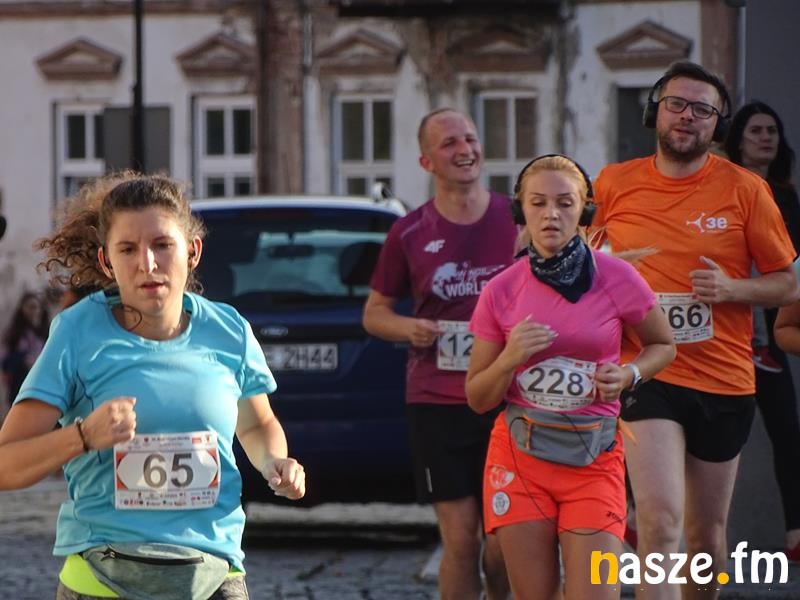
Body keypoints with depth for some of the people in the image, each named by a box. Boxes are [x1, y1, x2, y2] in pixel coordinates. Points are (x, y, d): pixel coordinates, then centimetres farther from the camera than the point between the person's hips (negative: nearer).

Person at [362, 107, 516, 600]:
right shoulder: (410, 234, 3)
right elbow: (375, 311, 13)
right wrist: (407, 328, -7)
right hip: (437, 405, 0)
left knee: (503, 549, 2)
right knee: (460, 541, -3)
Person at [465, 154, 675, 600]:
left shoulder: (615, 278, -5)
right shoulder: (501, 292, 0)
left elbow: (663, 345, 12)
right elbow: (478, 399, 6)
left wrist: (628, 375, -8)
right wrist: (510, 359, -13)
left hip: (593, 458, -1)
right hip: (519, 457, 1)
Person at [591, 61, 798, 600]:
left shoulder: (745, 190, -1)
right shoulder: (614, 184, 2)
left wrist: (731, 289, -14)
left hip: (725, 380, 1)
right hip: (647, 375, -1)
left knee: (707, 535, 13)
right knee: (660, 523, -19)